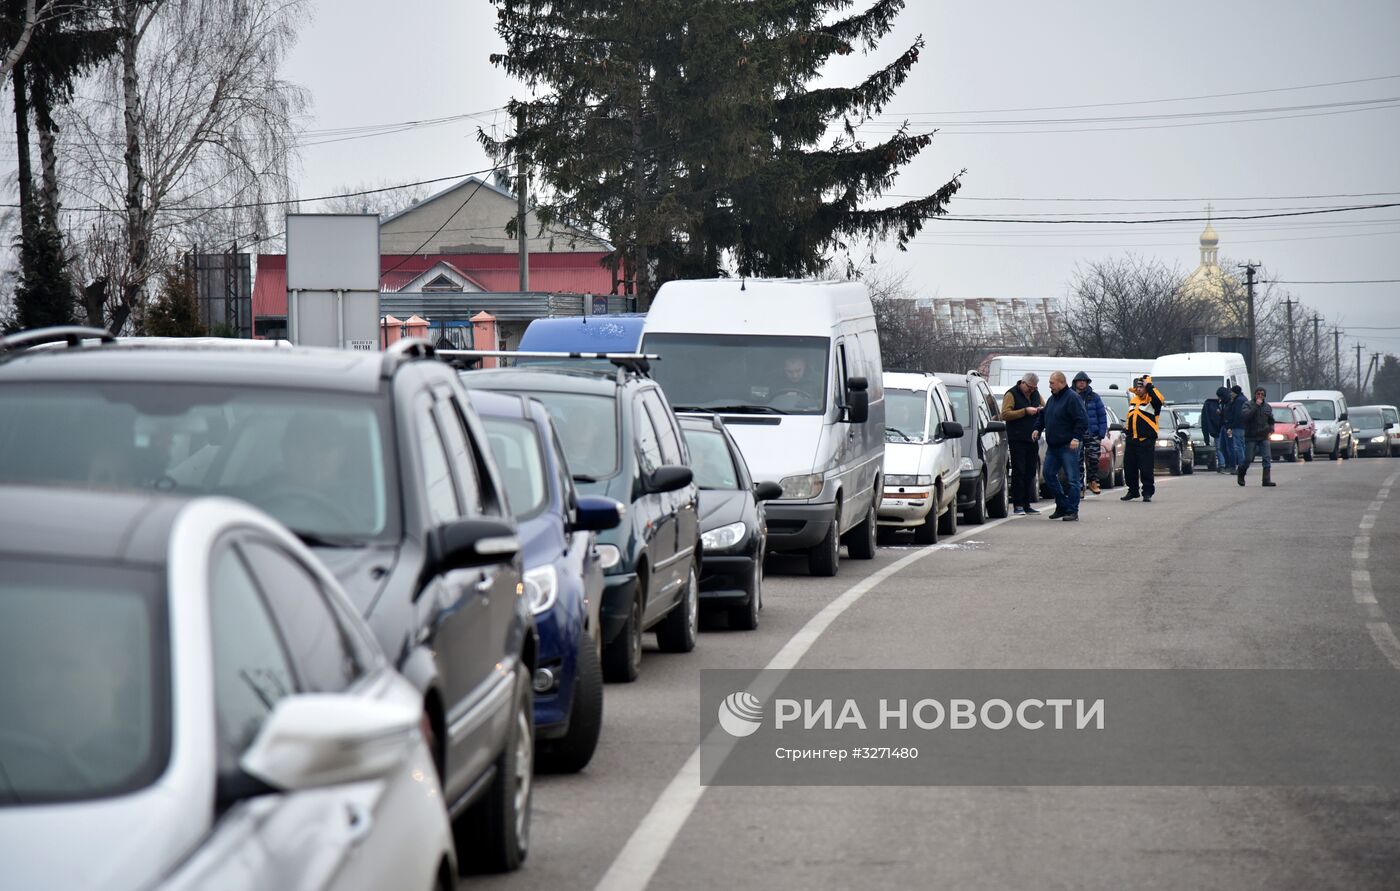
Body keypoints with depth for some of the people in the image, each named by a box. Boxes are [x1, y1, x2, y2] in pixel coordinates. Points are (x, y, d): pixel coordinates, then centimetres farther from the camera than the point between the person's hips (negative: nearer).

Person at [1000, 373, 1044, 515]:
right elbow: (1005, 414, -14)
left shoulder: (1036, 394, 17)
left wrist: (1041, 410, 0)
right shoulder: (1012, 394, -3)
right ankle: (1018, 505, -6)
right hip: (1017, 440, -6)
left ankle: (1026, 504, 11)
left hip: (1032, 439, 6)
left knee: (1030, 473, 6)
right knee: (1018, 472, -7)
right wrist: (1025, 411, -19)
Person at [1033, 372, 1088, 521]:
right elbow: (1043, 416, 29)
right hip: (1053, 446, 9)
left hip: (1068, 446, -9)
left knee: (1071, 479, -6)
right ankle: (1062, 506, 21)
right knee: (1049, 475, 10)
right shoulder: (1052, 399, 15)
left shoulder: (1072, 398, -11)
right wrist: (1038, 428, 13)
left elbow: (1082, 420, -17)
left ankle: (1072, 511, -3)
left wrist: (1076, 438, -24)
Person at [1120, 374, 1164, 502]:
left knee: (1146, 469, -6)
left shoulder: (1151, 400, -8)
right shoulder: (1133, 399, 15)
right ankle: (1133, 491, 23)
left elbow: (1159, 399, -30)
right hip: (1131, 439, 7)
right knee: (1129, 467, 11)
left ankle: (1147, 493, 1)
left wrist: (1149, 386, -25)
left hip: (1146, 440, -7)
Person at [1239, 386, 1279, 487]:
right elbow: (1246, 416, -22)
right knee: (1248, 459, -1)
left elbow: (1271, 420, 23)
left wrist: (1271, 427, 2)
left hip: (1264, 437, 4)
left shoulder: (1267, 406, 12)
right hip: (1251, 437, -4)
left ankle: (1267, 480, -8)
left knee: (1267, 459, -7)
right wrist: (1256, 406, -23)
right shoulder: (1248, 405, -3)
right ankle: (1240, 474, 24)